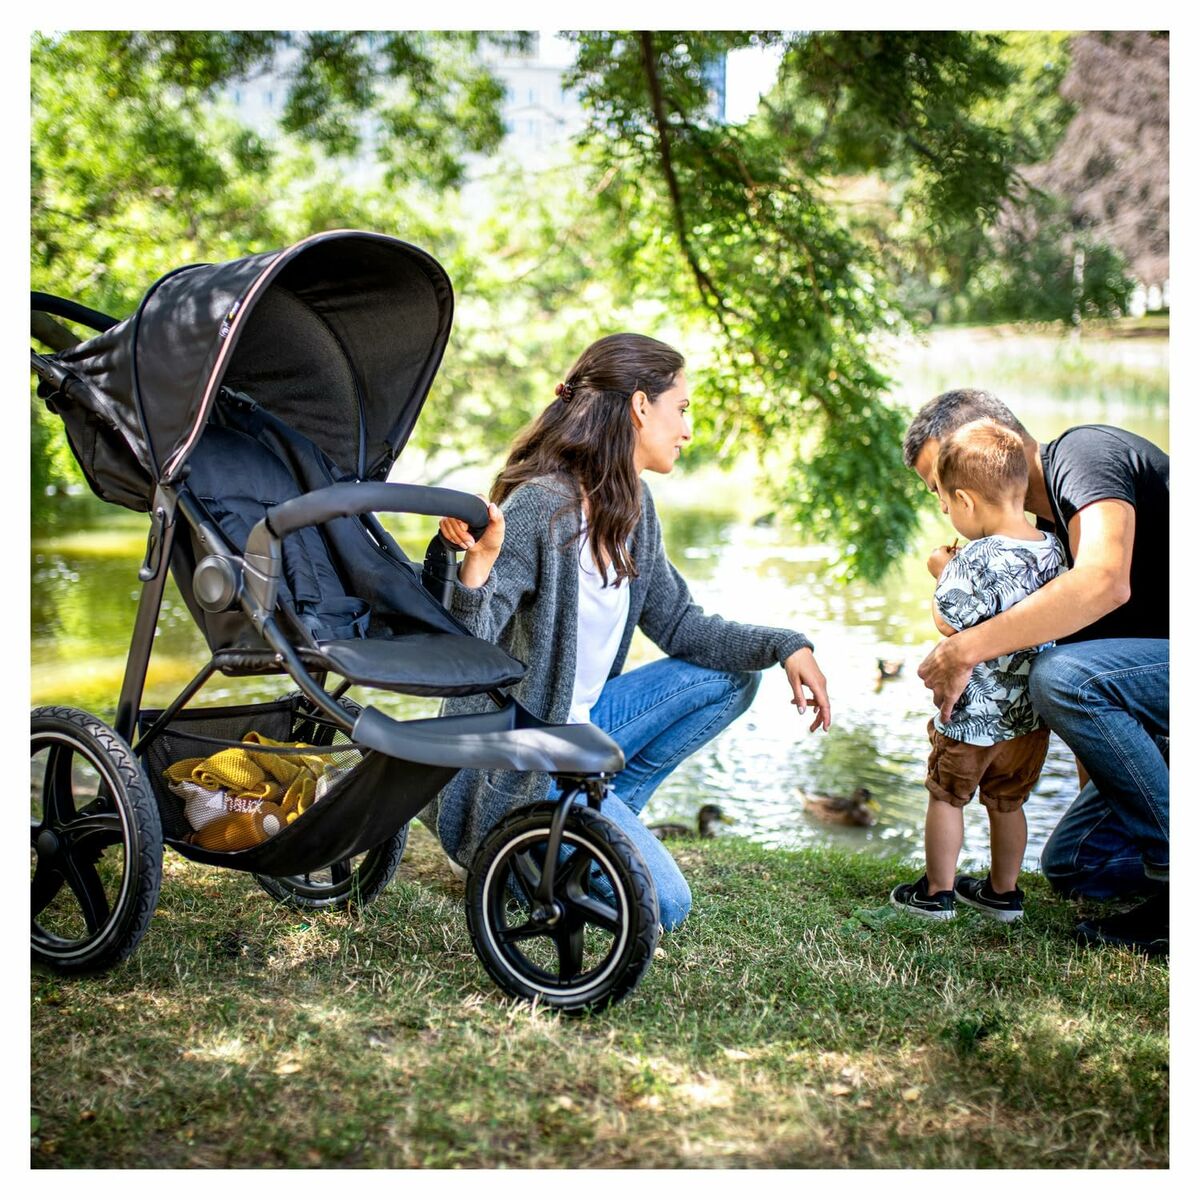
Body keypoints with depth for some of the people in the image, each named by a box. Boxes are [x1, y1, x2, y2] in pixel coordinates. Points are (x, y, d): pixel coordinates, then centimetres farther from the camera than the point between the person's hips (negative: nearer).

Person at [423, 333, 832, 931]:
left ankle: (600, 821, 8)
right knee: (661, 905, -13)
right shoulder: (540, 507, -24)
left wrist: (784, 646, -2)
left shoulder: (633, 506, 4)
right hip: (516, 763, -9)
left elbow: (677, 624, 11)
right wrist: (478, 567, -47)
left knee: (731, 676, 9)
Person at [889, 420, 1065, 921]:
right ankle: (1003, 892, 31)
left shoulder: (978, 559, -24)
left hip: (974, 713, -6)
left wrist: (943, 573, -2)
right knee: (1006, 803, 20)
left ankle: (937, 892, 21)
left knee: (946, 796, 12)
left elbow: (949, 623, -18)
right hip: (1031, 713, 6)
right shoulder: (1053, 549, -3)